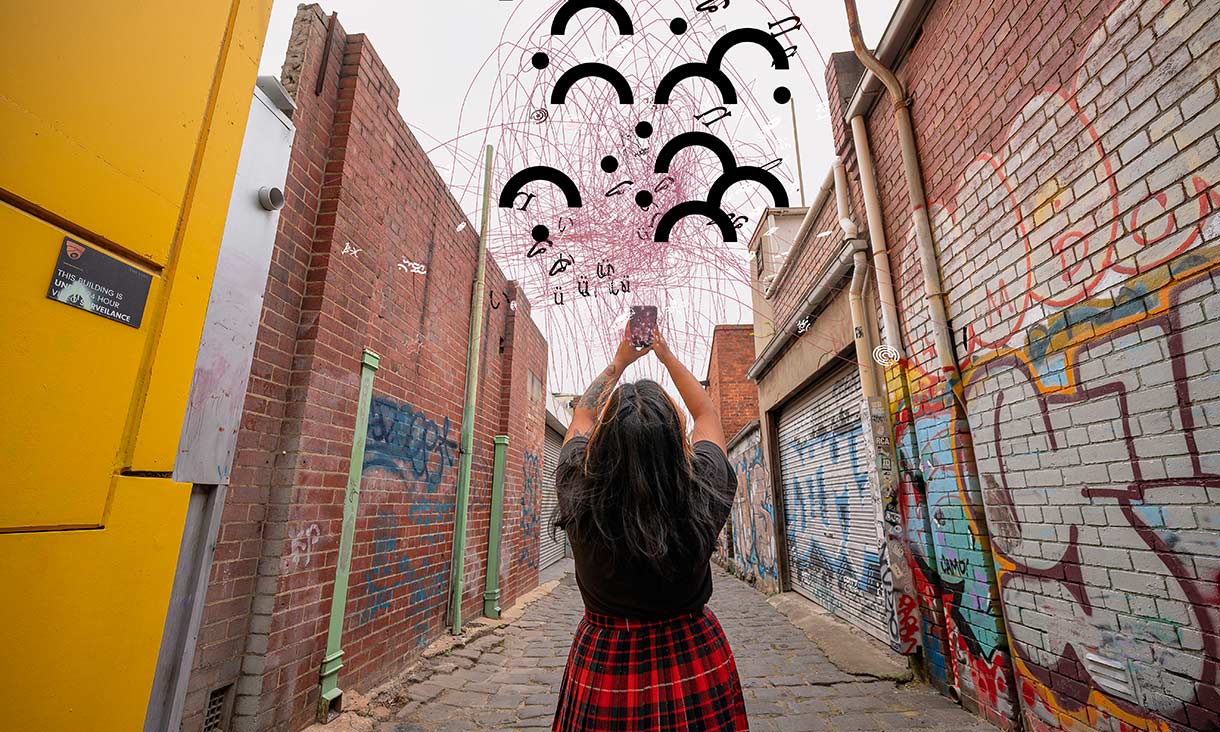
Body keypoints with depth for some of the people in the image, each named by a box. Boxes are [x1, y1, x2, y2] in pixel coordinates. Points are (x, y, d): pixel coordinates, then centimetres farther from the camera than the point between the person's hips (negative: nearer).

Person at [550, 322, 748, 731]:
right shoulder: (703, 496, -26)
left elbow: (582, 416, -5)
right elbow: (707, 415, -5)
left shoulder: (579, 499, -26)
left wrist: (619, 361, 6)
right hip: (697, 666, 1)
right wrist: (668, 357, 5)